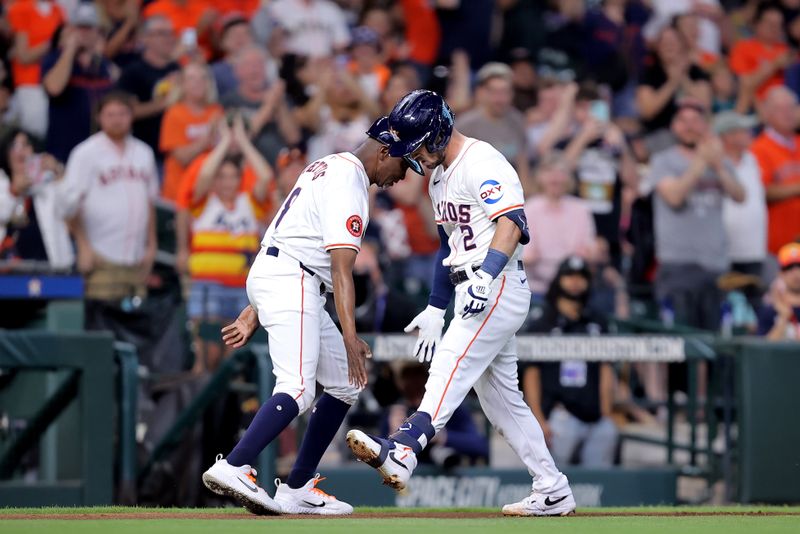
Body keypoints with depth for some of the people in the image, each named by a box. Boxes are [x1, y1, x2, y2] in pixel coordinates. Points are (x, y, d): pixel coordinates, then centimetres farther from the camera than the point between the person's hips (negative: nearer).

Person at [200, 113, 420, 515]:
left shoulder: (330, 167, 20)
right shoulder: (350, 185, -13)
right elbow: (341, 268, -22)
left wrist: (254, 313, 21)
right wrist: (350, 337, -27)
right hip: (289, 284, -11)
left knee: (345, 384, 12)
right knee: (297, 388, -23)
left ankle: (296, 490, 9)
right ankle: (232, 468, -34)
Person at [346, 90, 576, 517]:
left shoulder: (483, 163, -12)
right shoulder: (440, 177, 19)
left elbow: (511, 222, -26)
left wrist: (485, 275, -40)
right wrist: (435, 309, 23)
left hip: (499, 288, -10)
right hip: (474, 297, 10)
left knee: (450, 368, -26)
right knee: (502, 399, 10)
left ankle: (401, 453, -44)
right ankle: (552, 492, 14)